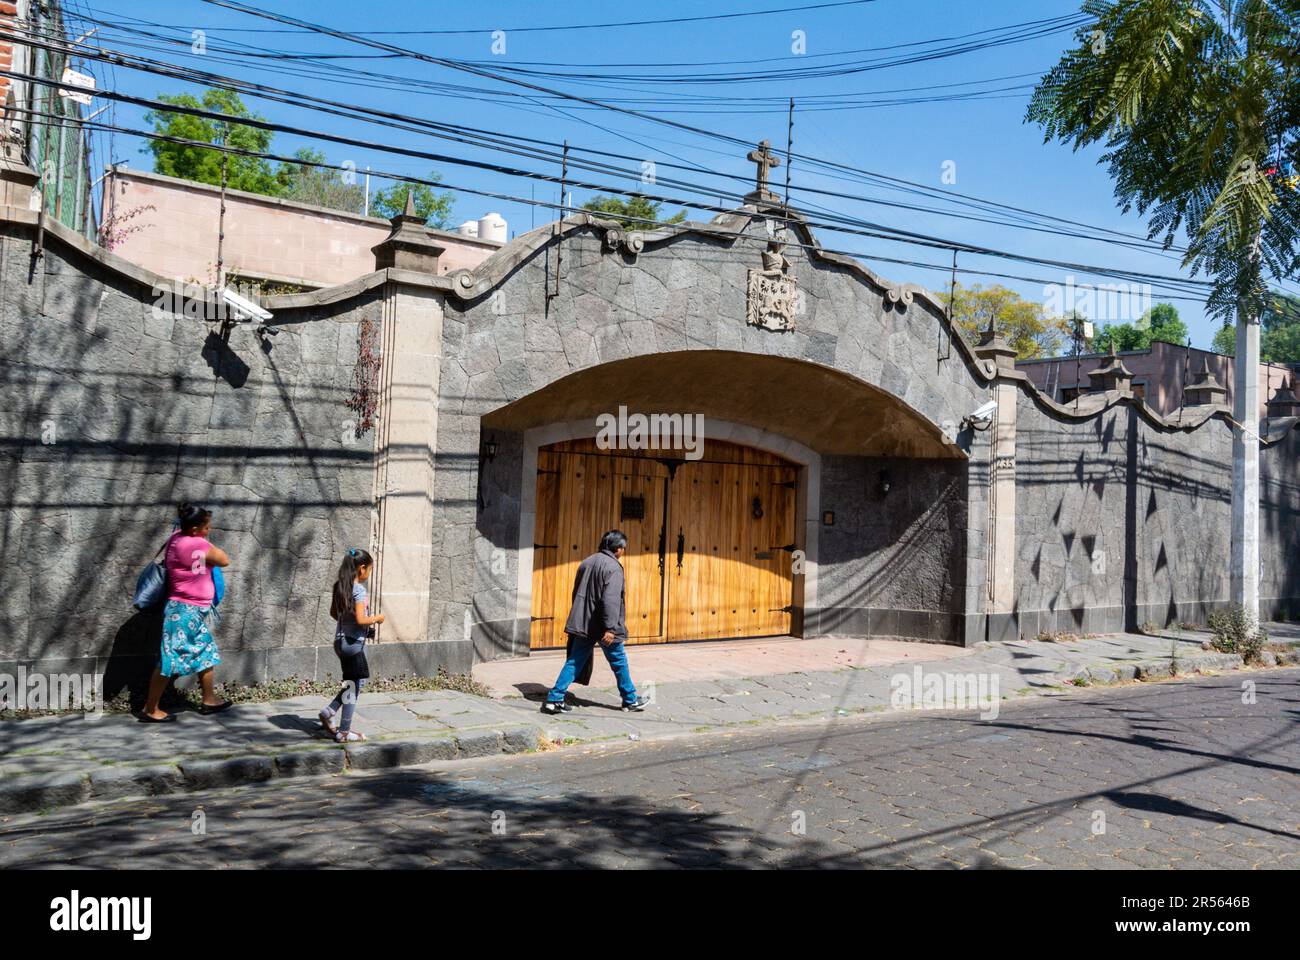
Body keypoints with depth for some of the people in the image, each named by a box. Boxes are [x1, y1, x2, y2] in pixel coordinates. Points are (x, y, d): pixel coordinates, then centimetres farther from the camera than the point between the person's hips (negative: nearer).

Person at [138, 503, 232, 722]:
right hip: (185, 611, -10)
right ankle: (149, 709, 6)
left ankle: (209, 700, 28)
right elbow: (224, 561, -9)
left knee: (206, 653, 17)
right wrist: (209, 544, 5)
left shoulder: (178, 538, 4)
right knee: (171, 660, -2)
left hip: (194, 611, 10)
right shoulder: (199, 545, -21)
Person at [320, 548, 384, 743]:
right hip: (354, 642, -9)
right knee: (354, 685, 2)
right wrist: (376, 618, -7)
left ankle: (329, 712, 17)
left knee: (353, 683, 23)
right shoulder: (360, 590, -19)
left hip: (341, 639, 9)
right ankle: (344, 732, 9)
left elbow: (333, 613, 16)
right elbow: (361, 619, -24)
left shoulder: (340, 587, 7)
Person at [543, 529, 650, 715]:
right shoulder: (613, 567, -15)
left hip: (583, 623, 7)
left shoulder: (587, 562, 10)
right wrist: (610, 628, -26)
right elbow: (610, 599, -24)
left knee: (574, 662, 9)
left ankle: (554, 699, 2)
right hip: (602, 626, -6)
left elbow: (576, 593, 18)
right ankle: (631, 700, 23)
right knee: (619, 661, 10)